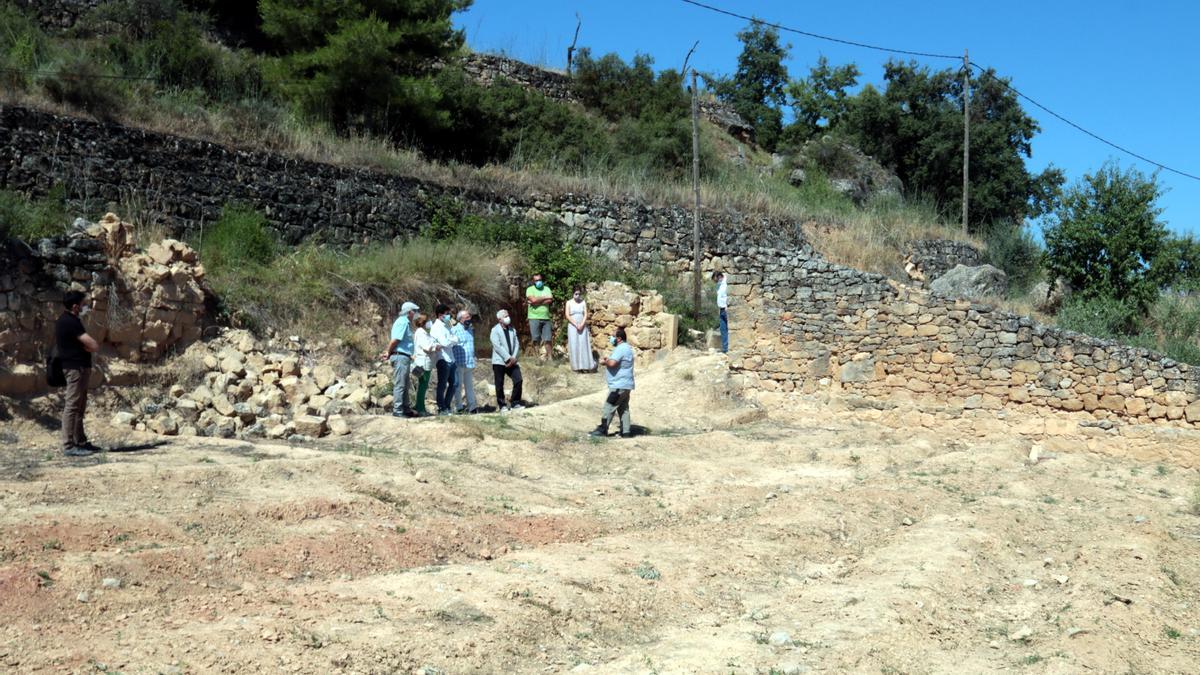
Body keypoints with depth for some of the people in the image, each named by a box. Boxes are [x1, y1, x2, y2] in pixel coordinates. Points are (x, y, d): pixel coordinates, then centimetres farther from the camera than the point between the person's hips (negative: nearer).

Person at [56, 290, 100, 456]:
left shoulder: (69, 320, 15)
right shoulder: (70, 322, -16)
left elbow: (87, 345, 16)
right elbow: (94, 345, -21)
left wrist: (87, 346, -4)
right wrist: (89, 347, -1)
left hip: (79, 367, 11)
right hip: (76, 367, -11)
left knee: (79, 407, 14)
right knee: (72, 406, -9)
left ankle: (80, 442, 21)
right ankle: (69, 446, -9)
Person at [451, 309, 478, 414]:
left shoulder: (471, 329, 15)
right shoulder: (455, 330, -6)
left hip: (470, 363, 6)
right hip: (459, 362, -6)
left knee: (470, 385, 7)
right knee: (458, 386, 0)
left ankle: (471, 406, 9)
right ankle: (458, 407, 4)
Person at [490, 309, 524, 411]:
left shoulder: (512, 330, 15)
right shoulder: (495, 330, -3)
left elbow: (517, 344, 9)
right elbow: (497, 346, -13)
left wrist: (513, 358, -7)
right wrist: (508, 358, -17)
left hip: (511, 361, 5)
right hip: (499, 362, -5)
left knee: (518, 380, -7)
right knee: (499, 385, 0)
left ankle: (515, 403, 4)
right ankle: (502, 406, 10)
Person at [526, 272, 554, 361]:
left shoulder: (546, 289, 14)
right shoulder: (530, 289, 4)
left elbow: (550, 301, -1)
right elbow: (533, 300, -13)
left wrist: (537, 301, -8)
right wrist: (545, 297, -1)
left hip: (546, 318, 3)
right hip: (534, 318, -3)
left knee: (547, 340, 0)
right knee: (536, 340, -3)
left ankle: (548, 357, 5)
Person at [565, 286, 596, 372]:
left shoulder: (583, 302, 5)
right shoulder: (569, 303, 0)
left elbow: (585, 315, 0)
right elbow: (567, 316, -6)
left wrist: (581, 325, -13)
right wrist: (576, 325, -13)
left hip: (582, 327, 1)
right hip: (572, 327, -1)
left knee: (584, 345, -2)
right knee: (574, 346, -2)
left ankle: (585, 366, -1)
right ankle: (576, 366, 0)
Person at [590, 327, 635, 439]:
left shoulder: (621, 349, -18)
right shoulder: (626, 348, 17)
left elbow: (612, 363, -30)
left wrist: (606, 361, -8)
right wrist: (608, 361, 7)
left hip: (618, 385, -10)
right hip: (625, 385, 10)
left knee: (609, 406, -3)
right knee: (623, 408, 11)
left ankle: (603, 429, 2)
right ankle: (626, 431, 12)